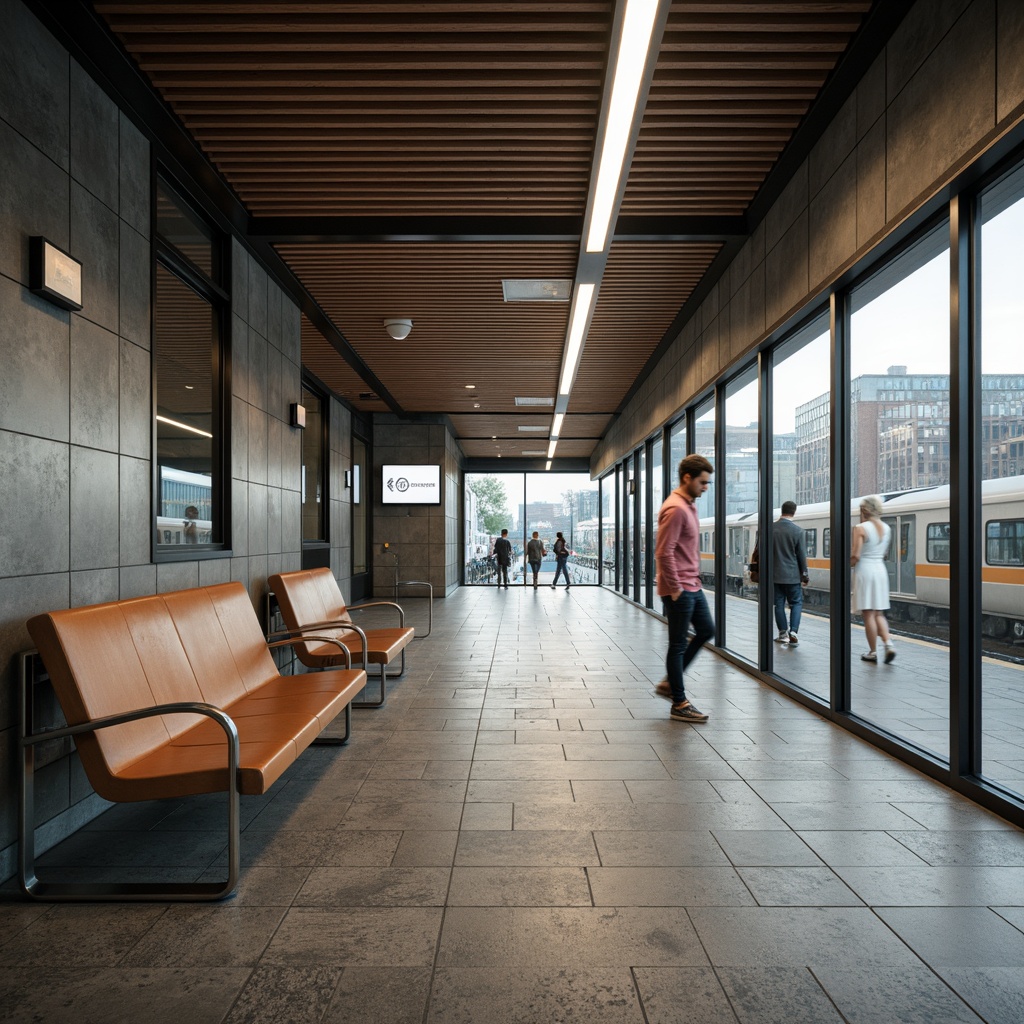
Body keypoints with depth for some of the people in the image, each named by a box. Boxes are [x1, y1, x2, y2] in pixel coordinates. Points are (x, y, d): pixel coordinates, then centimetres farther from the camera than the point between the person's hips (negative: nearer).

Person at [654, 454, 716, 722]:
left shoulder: (689, 506, 13)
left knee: (706, 630, 19)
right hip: (679, 590, -10)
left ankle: (670, 683, 27)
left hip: (693, 586, 10)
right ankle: (679, 704, 15)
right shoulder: (675, 508, -19)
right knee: (678, 645, 1)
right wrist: (675, 588, -19)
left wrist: (694, 579, 15)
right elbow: (664, 553, -23)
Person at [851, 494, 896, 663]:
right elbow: (883, 553, 16)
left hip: (864, 571, -6)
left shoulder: (860, 528, -13)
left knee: (868, 614, 1)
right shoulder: (886, 528, 7)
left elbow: (855, 556, -18)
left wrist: (848, 566, 0)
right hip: (881, 570, 6)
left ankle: (873, 652, 8)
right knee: (879, 613, 15)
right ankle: (889, 644, -2)